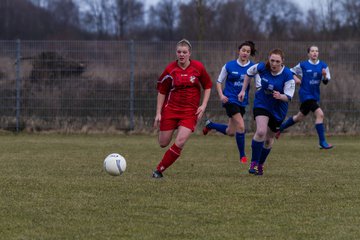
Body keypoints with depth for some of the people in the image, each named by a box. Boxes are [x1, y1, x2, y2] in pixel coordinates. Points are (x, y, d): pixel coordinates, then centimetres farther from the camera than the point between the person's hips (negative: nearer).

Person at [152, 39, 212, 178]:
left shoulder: (198, 67, -5)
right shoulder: (170, 69, -6)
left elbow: (207, 86, 9)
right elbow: (161, 92, 2)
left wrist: (203, 105, -2)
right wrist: (158, 113, -1)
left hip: (190, 111, 0)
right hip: (171, 109, 0)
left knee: (180, 143, -17)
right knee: (163, 144, 1)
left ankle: (159, 170, -4)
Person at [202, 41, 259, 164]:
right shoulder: (229, 66, -4)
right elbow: (219, 82, 4)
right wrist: (221, 95, -12)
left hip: (242, 102, 4)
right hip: (230, 99, -4)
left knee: (230, 132, 12)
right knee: (241, 126, -17)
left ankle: (210, 125, 40)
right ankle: (242, 156, -2)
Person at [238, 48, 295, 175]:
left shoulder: (288, 75, -21)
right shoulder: (262, 67, -16)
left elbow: (288, 97, -19)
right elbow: (249, 72, 6)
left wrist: (280, 96, -41)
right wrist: (243, 90, 7)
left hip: (278, 109, 1)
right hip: (261, 104, -1)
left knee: (269, 138, 13)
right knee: (261, 131, -24)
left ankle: (261, 164, 36)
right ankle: (254, 163, -12)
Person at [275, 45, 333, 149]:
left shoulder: (323, 66, 3)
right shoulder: (303, 65, -5)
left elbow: (326, 82, 3)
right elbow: (291, 72, 10)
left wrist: (325, 76, -17)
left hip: (315, 95, 6)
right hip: (305, 94, -6)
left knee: (300, 117, 19)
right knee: (319, 114, -20)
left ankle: (280, 128, 41)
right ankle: (322, 142, -16)